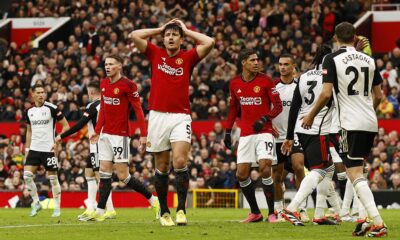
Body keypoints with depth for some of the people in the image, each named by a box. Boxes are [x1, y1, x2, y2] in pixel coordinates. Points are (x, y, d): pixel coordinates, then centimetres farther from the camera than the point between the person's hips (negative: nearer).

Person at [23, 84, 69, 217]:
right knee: (27, 175, -9)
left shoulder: (52, 109, -7)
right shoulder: (29, 112, 9)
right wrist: (27, 149, 15)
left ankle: (57, 208, 9)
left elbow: (66, 126, -3)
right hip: (34, 149, 4)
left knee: (53, 178, 1)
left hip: (49, 149, -4)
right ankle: (36, 203, 5)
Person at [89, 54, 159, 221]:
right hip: (106, 134, 7)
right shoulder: (103, 84, 9)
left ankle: (153, 200, 8)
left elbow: (138, 110, -13)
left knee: (123, 175, -6)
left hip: (120, 135, -7)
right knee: (104, 172, 3)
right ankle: (100, 212, 3)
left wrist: (143, 135, -18)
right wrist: (97, 130, 14)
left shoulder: (128, 85, -13)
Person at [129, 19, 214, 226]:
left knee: (180, 161, -17)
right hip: (158, 115, 2)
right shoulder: (155, 54, 11)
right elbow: (134, 36, 6)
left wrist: (187, 31, 6)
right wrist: (160, 29, 11)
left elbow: (209, 43, -6)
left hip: (181, 117, -2)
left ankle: (181, 209, -11)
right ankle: (163, 212, 14)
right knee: (162, 166, 6)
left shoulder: (188, 58, 7)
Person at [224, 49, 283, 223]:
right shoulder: (235, 84, 7)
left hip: (264, 132, -4)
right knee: (241, 175, 0)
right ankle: (255, 213, 15)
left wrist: (265, 119, -19)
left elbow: (278, 106, -3)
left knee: (265, 169, -17)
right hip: (245, 134, 4)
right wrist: (228, 131, 17)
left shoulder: (265, 81, -4)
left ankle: (272, 213, -5)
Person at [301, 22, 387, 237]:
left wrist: (311, 115, 3)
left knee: (354, 173, -7)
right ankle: (366, 219, 13)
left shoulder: (332, 59, -5)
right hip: (370, 123, 6)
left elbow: (326, 93, -12)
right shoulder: (369, 60, 12)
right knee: (357, 170, 19)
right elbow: (378, 96, 16)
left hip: (352, 124, -6)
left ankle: (378, 222, -19)